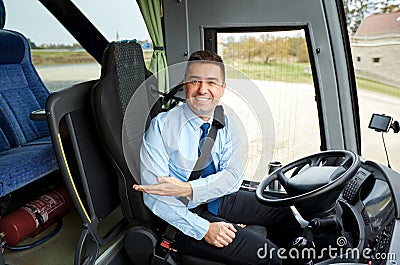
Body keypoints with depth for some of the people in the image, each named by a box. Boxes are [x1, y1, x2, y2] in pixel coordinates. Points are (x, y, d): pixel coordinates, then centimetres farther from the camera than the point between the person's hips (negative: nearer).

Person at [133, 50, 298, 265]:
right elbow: (154, 195, -19)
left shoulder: (226, 125, 1)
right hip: (186, 215, -6)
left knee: (286, 209, 5)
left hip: (222, 200, 6)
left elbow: (233, 175, -11)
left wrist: (186, 189, -26)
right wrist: (204, 228, -24)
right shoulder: (162, 127, -15)